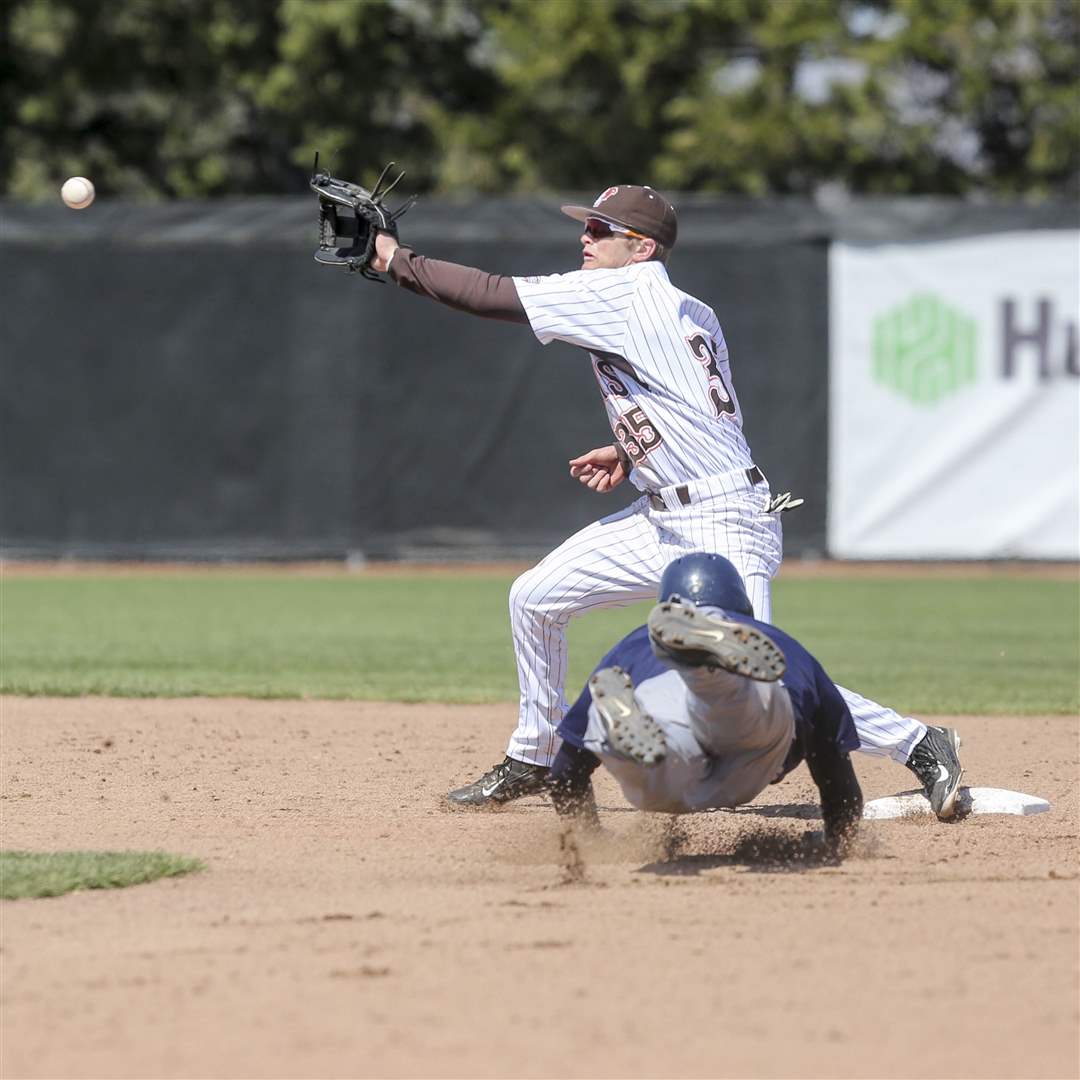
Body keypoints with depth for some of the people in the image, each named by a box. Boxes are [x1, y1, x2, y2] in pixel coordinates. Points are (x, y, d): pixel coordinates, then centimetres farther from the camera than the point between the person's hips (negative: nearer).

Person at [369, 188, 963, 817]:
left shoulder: (625, 292, -13)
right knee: (535, 598, 10)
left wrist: (399, 261, -5)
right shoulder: (690, 313, 13)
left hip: (725, 525, -10)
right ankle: (534, 760, 25)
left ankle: (918, 747, -5)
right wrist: (630, 453, 17)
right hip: (661, 519, 10)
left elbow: (493, 295, -13)